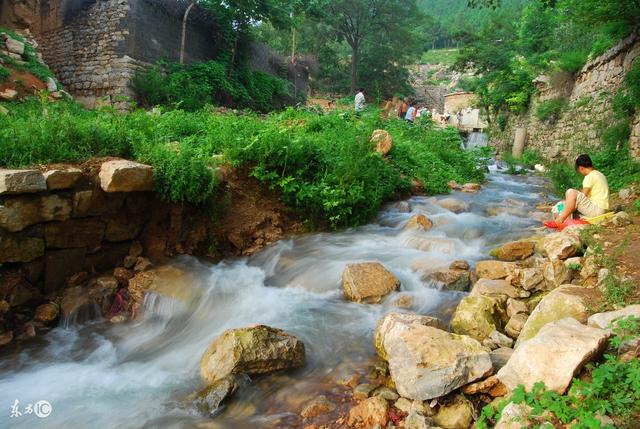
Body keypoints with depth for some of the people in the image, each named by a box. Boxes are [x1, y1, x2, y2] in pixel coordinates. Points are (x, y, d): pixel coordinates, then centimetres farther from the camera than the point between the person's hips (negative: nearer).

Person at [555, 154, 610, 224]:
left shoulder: (590, 176, -13)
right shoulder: (599, 174, 16)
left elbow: (583, 196, -14)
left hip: (597, 209, -10)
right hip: (601, 210, 10)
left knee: (572, 193, -21)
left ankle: (560, 220, -21)